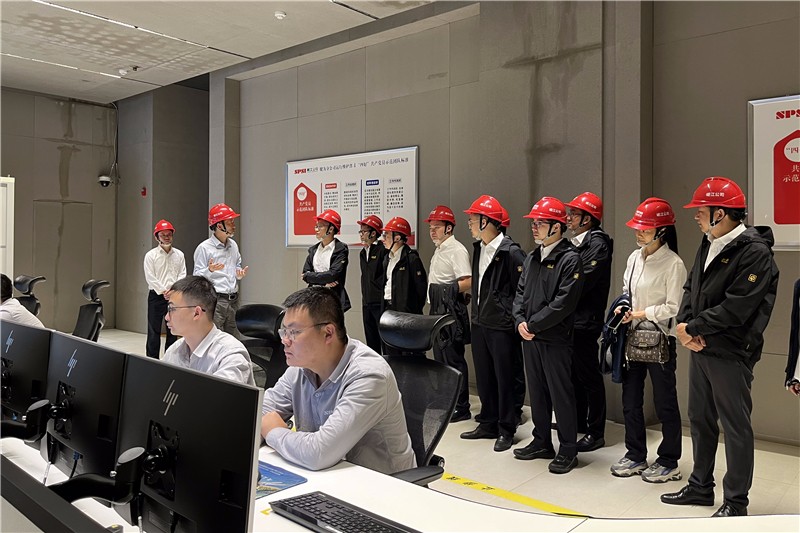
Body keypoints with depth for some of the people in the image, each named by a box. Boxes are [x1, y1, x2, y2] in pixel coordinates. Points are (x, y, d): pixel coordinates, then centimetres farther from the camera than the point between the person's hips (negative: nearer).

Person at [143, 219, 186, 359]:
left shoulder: (179, 255, 8)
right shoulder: (151, 255, 0)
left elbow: (182, 275, 3)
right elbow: (150, 278, -6)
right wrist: (163, 291, -12)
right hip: (156, 296, -3)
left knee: (173, 330, 7)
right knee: (154, 330, -1)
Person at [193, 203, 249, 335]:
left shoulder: (233, 245, 13)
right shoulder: (204, 248, -7)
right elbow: (197, 277, -9)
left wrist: (239, 274, 6)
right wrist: (209, 270, -27)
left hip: (233, 300, 7)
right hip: (214, 300, -7)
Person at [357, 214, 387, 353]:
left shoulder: (383, 250, -11)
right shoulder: (363, 253, 16)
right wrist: (365, 297, 18)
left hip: (380, 303, -8)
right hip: (367, 302, 8)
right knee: (370, 339, 13)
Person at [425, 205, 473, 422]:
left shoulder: (456, 250, -13)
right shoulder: (439, 250, 16)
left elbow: (468, 282, -21)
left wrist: (447, 290, -20)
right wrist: (433, 297, 15)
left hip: (451, 311, -10)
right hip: (438, 310, 10)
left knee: (453, 359, -5)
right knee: (440, 357, 16)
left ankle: (461, 408, 4)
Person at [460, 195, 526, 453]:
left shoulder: (510, 251, -16)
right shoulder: (478, 247, 9)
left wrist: (513, 319, -12)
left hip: (502, 326, -8)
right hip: (480, 323, 8)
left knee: (504, 378, 3)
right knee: (483, 377, 15)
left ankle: (506, 430, 16)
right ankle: (488, 424, 29)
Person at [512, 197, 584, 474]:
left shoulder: (570, 259, -11)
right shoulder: (532, 258, 13)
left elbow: (564, 302, -18)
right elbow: (520, 292, 13)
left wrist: (534, 324, -15)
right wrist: (520, 321, -3)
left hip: (555, 339, -7)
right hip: (529, 337, 8)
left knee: (561, 395, 2)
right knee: (537, 392, 16)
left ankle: (567, 450, 15)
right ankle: (542, 442, 30)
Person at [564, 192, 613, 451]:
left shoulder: (597, 244, -12)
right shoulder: (575, 242, 14)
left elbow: (582, 282, -20)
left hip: (585, 321, -9)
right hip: (571, 320, 9)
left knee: (589, 377, 0)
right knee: (574, 374, 17)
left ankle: (596, 433, 10)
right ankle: (579, 423, 32)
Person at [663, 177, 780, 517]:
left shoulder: (755, 252, -17)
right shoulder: (708, 244, 9)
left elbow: (735, 308, -23)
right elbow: (691, 288, 11)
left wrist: (693, 328, -14)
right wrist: (684, 324, -6)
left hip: (730, 355, -8)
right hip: (699, 348, 9)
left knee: (735, 427, 5)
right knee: (700, 420, 18)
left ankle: (736, 502, 19)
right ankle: (700, 487, 34)